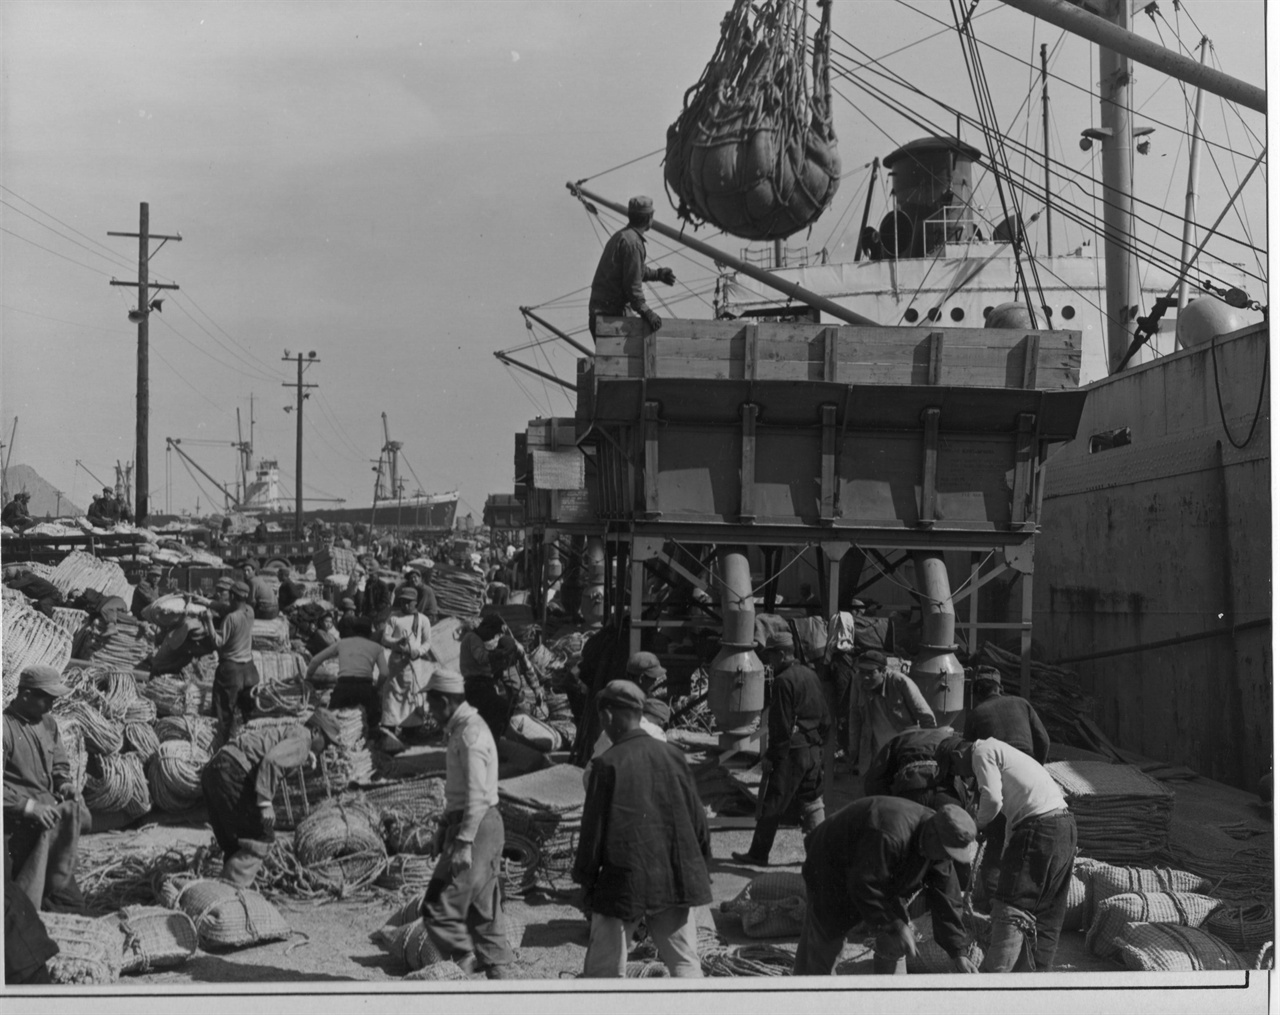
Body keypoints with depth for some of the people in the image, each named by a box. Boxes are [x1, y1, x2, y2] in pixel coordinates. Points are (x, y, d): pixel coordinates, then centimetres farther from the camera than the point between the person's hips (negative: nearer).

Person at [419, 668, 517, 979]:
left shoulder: (470, 734, -16)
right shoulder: (459, 731, 16)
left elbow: (477, 795, -22)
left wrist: (464, 843, -25)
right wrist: (444, 828, 25)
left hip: (477, 826, -10)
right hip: (462, 823, 10)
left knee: (439, 909, -9)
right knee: (484, 910, 12)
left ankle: (468, 965, -5)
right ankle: (502, 975, 16)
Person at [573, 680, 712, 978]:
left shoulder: (608, 764, -12)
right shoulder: (672, 755, 1)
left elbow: (594, 828, -8)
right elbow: (696, 816, 8)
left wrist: (585, 876, 4)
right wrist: (701, 861, 20)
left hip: (624, 883, -4)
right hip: (677, 879, 4)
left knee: (603, 969, 8)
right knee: (685, 962, 10)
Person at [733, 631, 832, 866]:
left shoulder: (783, 681, -16)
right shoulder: (811, 676, 10)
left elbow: (782, 726, -18)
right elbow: (826, 719, 15)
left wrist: (771, 756, -12)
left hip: (790, 752, -8)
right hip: (813, 751, 8)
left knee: (770, 806, 3)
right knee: (813, 803, 14)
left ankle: (758, 854, 11)